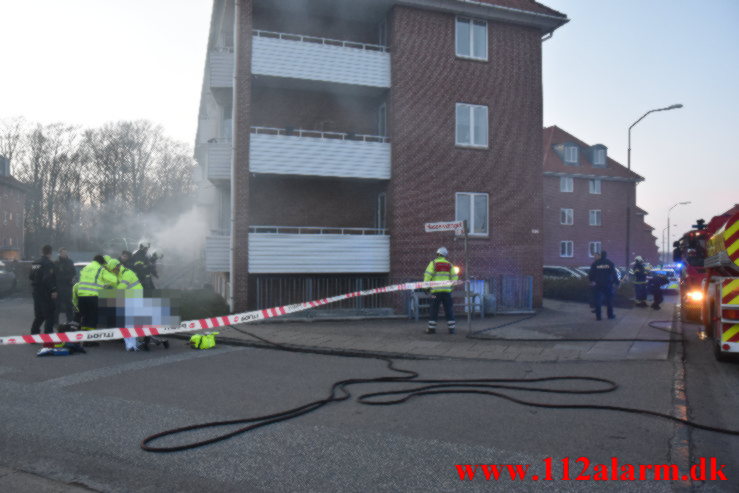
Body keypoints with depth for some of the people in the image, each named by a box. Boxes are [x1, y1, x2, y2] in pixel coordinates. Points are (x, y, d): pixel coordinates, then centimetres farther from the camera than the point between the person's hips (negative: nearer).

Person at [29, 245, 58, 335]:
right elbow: (48, 278, -25)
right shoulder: (48, 263, -16)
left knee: (38, 316, 18)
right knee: (49, 316, -4)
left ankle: (33, 333, 19)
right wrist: (53, 290, -23)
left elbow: (30, 277, 19)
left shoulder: (35, 262, 12)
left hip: (36, 293, 9)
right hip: (46, 293, -9)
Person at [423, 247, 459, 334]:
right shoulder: (449, 264, 10)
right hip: (447, 290, 2)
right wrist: (451, 287, 18)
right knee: (449, 310, 7)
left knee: (434, 310, 3)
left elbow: (427, 275, -7)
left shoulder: (433, 263, 1)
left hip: (436, 290, -2)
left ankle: (431, 328, 3)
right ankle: (452, 328, 6)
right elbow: (454, 277, 9)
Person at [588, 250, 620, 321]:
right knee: (609, 300, 11)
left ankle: (598, 316, -1)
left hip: (598, 285, 1)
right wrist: (616, 282, 6)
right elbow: (614, 274, -2)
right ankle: (610, 314, 17)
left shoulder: (595, 263, 2)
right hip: (608, 284, -1)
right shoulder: (610, 263, -2)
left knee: (598, 300, 2)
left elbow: (591, 274, 6)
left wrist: (592, 281, 20)